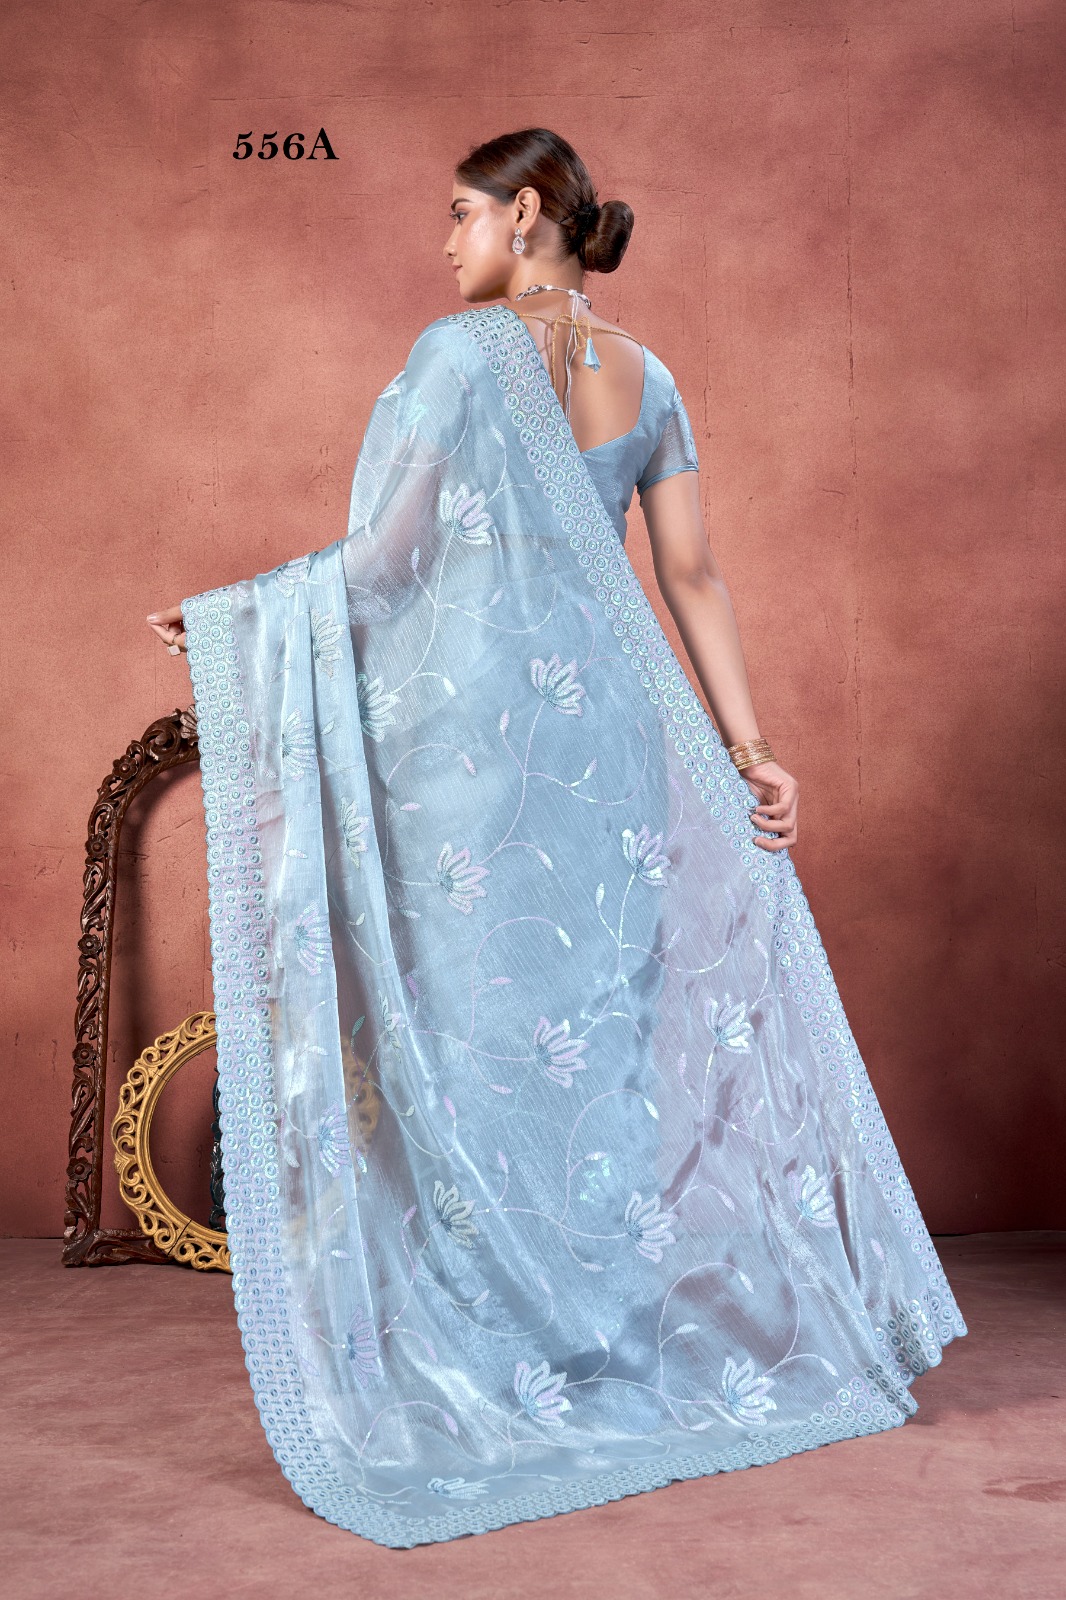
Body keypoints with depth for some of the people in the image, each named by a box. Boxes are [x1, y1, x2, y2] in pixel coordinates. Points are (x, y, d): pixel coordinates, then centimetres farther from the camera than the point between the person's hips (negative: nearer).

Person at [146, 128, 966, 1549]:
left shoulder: (461, 352, -6)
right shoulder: (648, 380, 11)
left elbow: (385, 557, -9)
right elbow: (695, 576, 8)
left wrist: (222, 613, 2)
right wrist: (749, 749, 8)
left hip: (470, 721, -6)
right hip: (609, 725, 6)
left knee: (478, 1028, 1)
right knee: (606, 1024, 12)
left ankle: (503, 1365, 8)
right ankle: (644, 1340, 20)